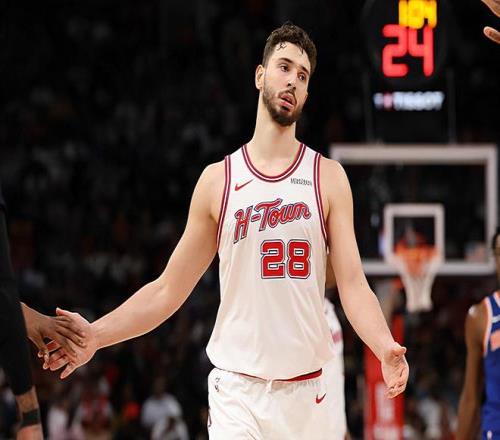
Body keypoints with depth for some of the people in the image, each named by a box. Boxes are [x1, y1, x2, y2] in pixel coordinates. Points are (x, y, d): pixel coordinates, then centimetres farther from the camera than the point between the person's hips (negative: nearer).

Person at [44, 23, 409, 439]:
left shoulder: (329, 178, 5)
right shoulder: (217, 180, 5)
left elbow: (353, 285, -3)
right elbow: (168, 289, 8)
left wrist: (385, 349, -21)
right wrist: (96, 335, -3)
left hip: (305, 389, 1)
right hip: (236, 389, -1)